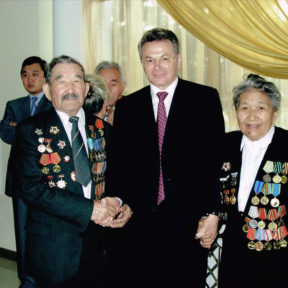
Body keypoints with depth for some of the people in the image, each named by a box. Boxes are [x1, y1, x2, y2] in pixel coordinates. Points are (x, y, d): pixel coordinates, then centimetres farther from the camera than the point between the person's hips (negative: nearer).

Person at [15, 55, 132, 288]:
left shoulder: (101, 129, 8)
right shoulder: (31, 130, -4)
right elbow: (32, 188, -14)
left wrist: (120, 206, -10)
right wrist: (89, 209, -19)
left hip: (98, 244, 4)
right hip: (54, 249, -4)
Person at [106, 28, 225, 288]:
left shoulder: (206, 99, 2)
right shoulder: (126, 107, 9)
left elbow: (217, 159, -1)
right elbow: (117, 165, 9)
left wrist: (212, 213, -6)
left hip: (188, 225, -1)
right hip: (138, 225, 2)